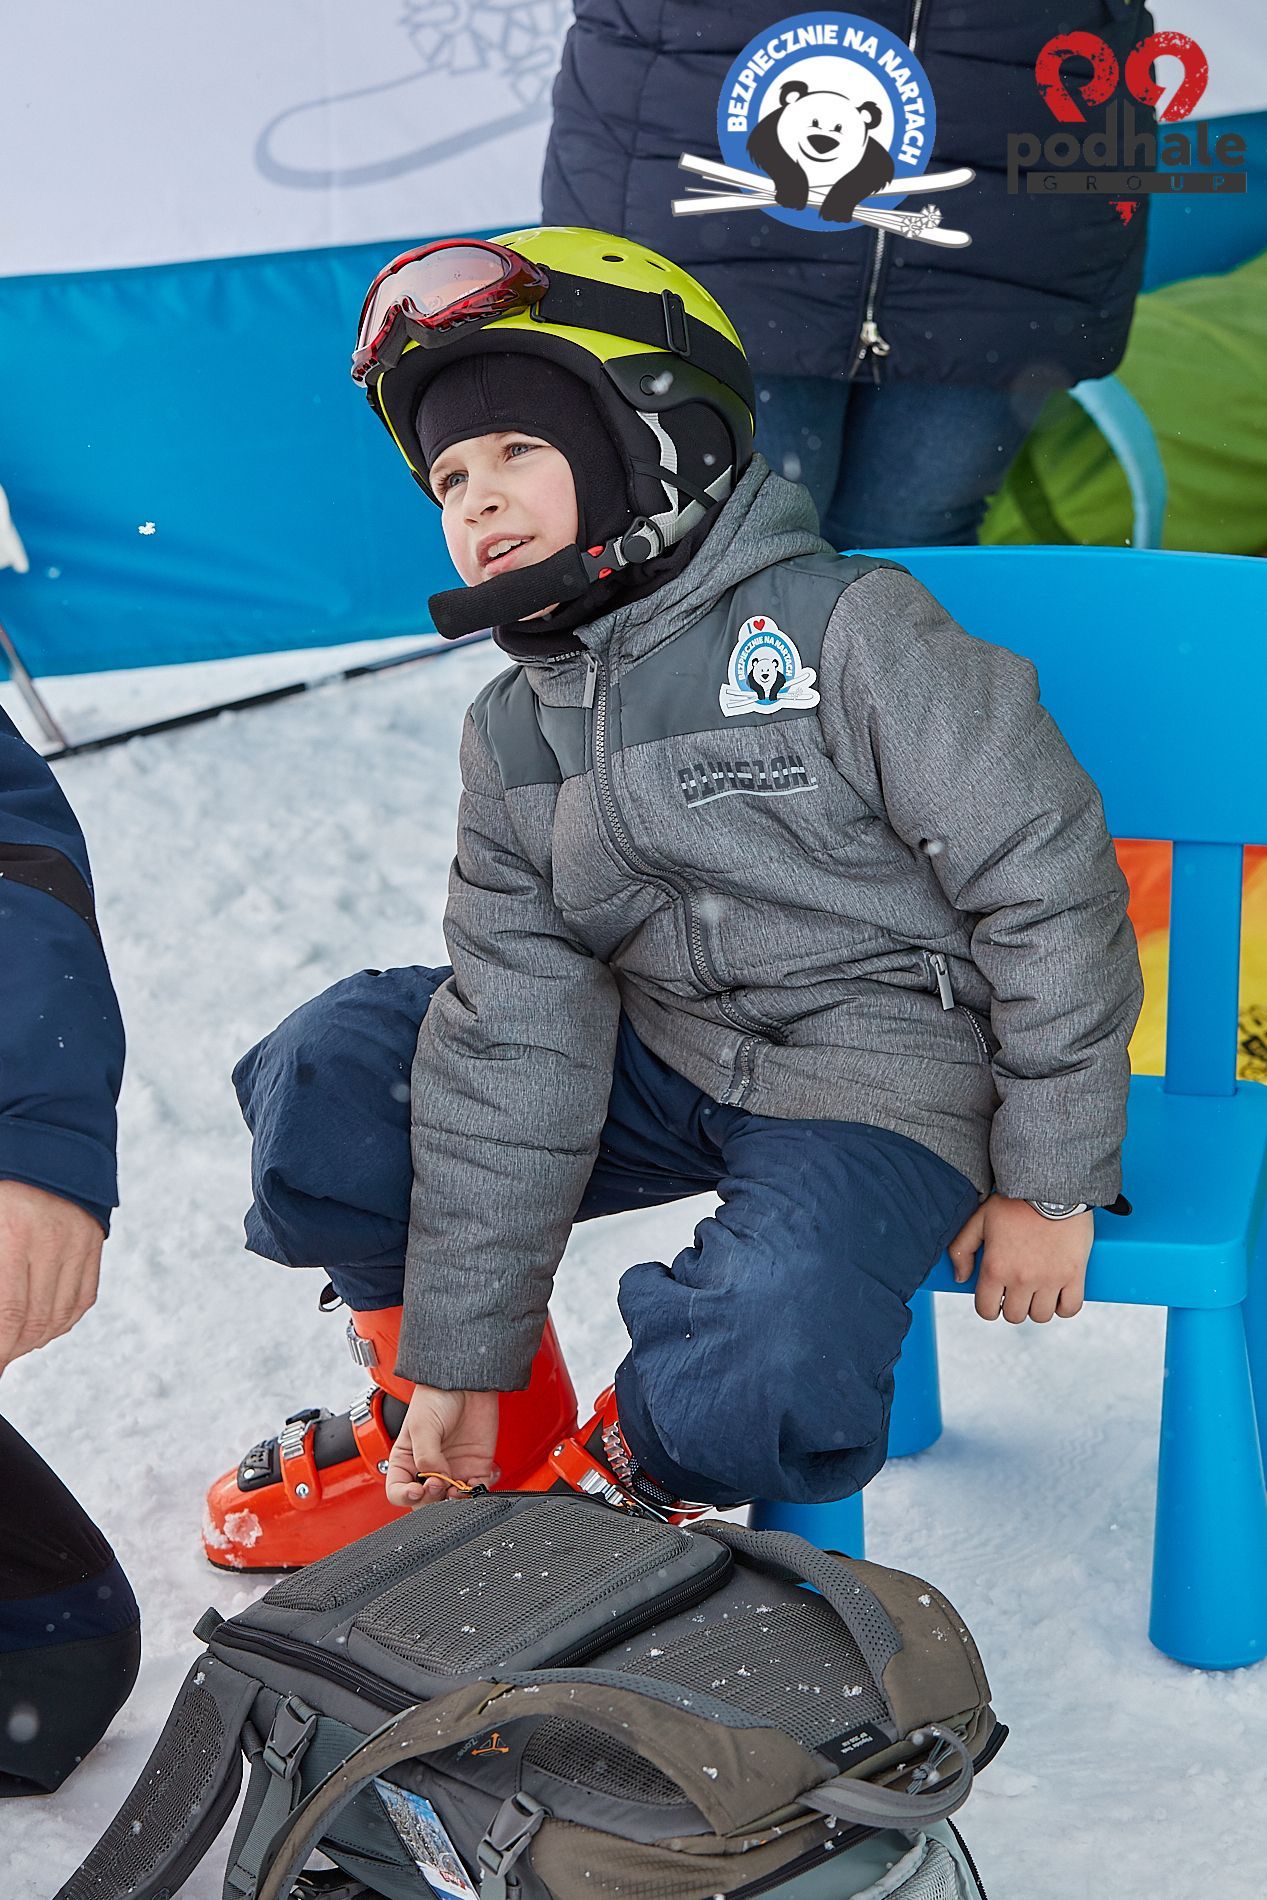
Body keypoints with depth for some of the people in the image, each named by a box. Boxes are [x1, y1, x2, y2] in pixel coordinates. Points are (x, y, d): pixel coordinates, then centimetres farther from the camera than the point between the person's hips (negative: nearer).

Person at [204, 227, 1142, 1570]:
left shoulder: (846, 631, -16)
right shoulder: (514, 737, 3)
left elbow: (1050, 892, -14)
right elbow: (516, 1046, -1)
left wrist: (1047, 1184, -10)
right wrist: (461, 1361, -5)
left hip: (883, 1076, -6)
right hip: (656, 1060, 6)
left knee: (755, 1392, -33)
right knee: (326, 1084, -6)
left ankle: (627, 1470, 7)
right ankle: (465, 1430, 17)